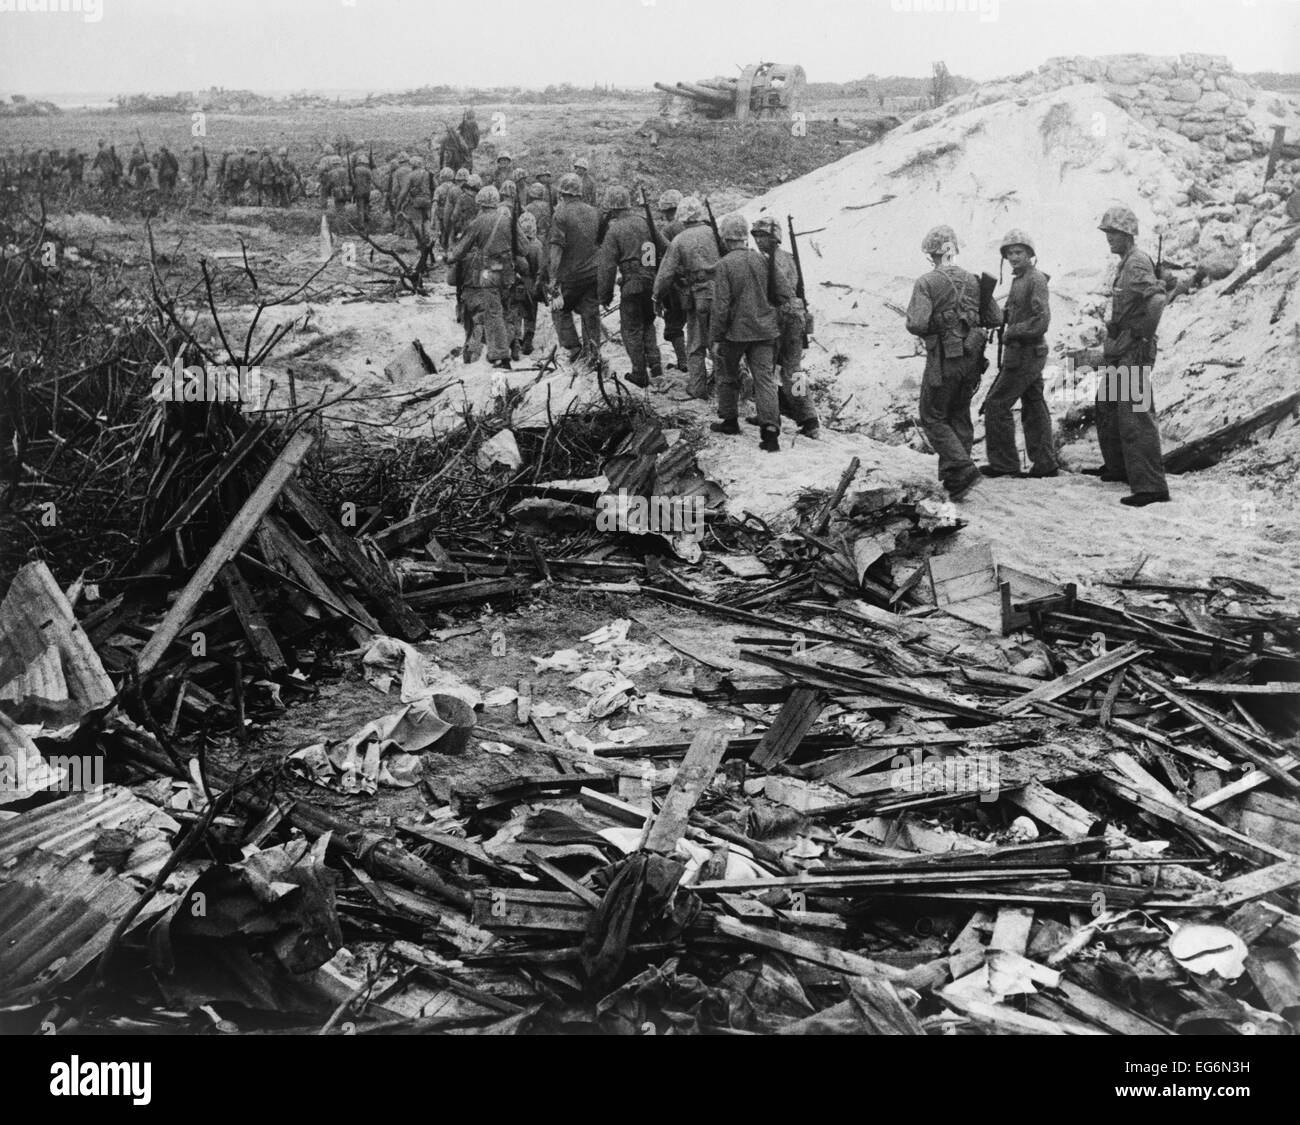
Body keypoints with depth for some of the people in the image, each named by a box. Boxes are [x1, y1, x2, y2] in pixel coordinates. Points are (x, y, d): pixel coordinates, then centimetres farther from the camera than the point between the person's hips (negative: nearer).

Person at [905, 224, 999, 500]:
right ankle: (954, 477, 19)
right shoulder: (974, 281, 4)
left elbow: (917, 324, -22)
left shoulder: (927, 283, -13)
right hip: (972, 359, 6)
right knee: (960, 417, 16)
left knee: (933, 418, 5)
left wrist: (929, 329, 0)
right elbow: (996, 318, 7)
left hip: (943, 361, -6)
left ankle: (963, 469, -10)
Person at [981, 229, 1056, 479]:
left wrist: (1011, 332, -16)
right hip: (1029, 354, 10)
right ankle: (1044, 463, 15)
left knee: (996, 404, -6)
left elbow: (1041, 320, -20)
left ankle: (1003, 463, -2)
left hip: (1025, 354, -10)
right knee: (1034, 407, 11)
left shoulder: (1036, 280, -13)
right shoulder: (1018, 280, 15)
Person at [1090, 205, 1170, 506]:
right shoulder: (1125, 263, 17)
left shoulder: (1137, 263, -14)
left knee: (1135, 416, -13)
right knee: (1106, 405, 22)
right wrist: (1113, 341, 16)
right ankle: (1117, 467, 38)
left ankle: (1151, 486, -14)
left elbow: (1156, 299, -30)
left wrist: (1141, 335, -21)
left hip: (1134, 350, -11)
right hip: (1120, 349, 11)